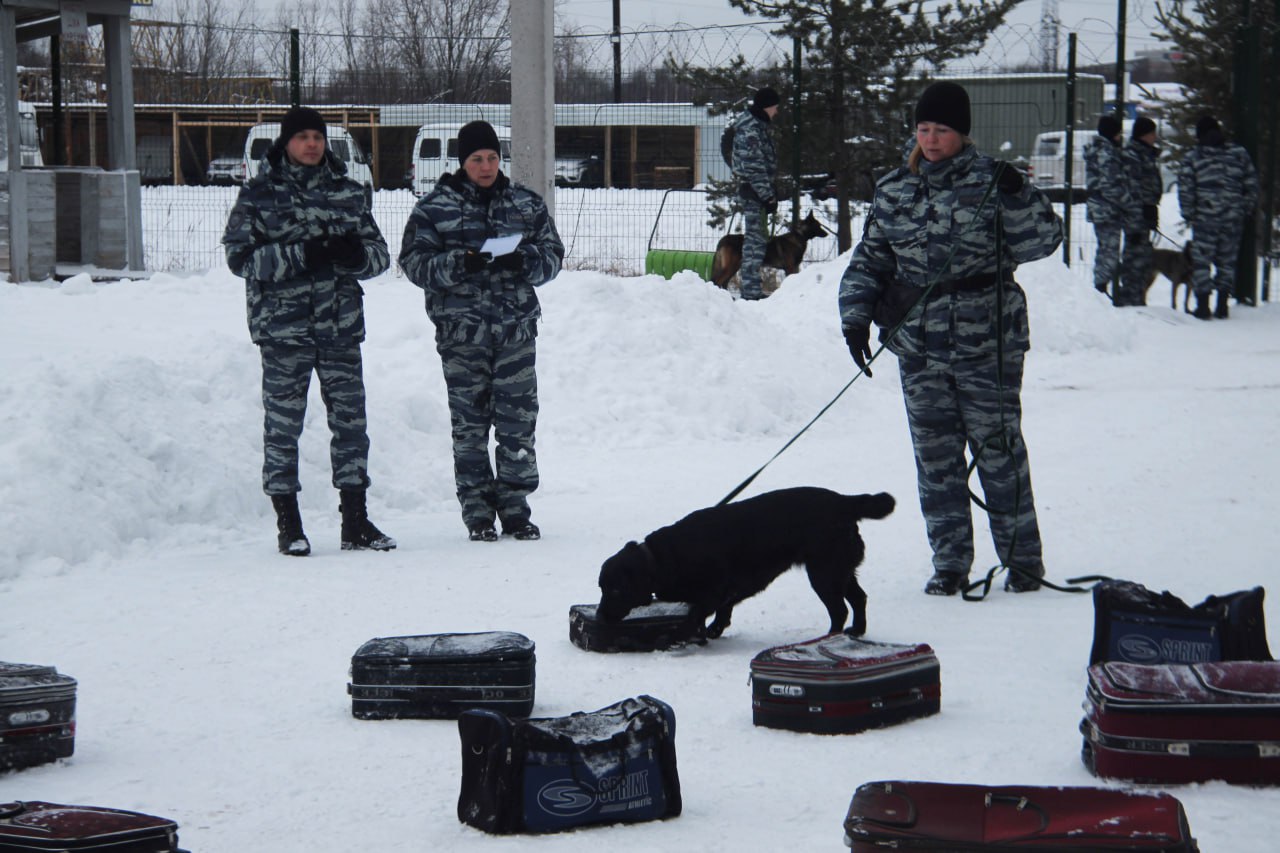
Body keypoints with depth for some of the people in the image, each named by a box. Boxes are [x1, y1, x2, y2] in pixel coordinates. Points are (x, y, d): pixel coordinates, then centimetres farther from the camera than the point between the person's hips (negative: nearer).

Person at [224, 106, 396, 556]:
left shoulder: (348, 192, 10)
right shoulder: (258, 194, 1)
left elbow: (380, 253, 10)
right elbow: (240, 257, -8)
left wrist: (355, 254, -13)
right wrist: (301, 255, -17)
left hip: (341, 325, 3)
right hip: (282, 328, -3)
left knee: (350, 418, 4)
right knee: (282, 423, 0)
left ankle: (355, 522, 12)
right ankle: (288, 524, 9)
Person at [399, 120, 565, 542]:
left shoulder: (527, 203, 11)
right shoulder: (434, 207, 3)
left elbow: (553, 255, 11)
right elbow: (414, 262, -2)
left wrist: (525, 260, -11)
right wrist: (458, 264, -19)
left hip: (516, 328, 2)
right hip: (461, 330, -2)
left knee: (519, 420, 2)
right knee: (469, 422, 0)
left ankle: (515, 507, 12)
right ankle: (477, 513, 6)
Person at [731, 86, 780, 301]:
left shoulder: (757, 125, 17)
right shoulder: (751, 128, -16)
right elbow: (755, 167, -20)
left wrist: (770, 194, 21)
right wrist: (768, 196, -20)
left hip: (753, 190, 10)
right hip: (754, 191, -10)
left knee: (757, 238, 14)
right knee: (755, 239, -8)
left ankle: (751, 287, 20)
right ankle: (751, 289, -7)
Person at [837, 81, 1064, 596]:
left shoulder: (988, 182, -3)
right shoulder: (893, 191, 9)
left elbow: (1038, 244, -8)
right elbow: (870, 260, 15)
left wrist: (1018, 197, -23)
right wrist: (856, 317, 3)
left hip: (986, 346, -4)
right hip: (918, 348, 4)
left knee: (999, 452, 3)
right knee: (935, 458, 7)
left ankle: (1022, 559, 16)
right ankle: (949, 563, 17)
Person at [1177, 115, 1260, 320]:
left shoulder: (1192, 158, -4)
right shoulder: (1239, 153, 4)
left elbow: (1185, 189, -6)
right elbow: (1251, 185, 6)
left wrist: (1188, 215, 5)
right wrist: (1247, 211, 15)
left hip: (1205, 218, -3)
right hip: (1234, 218, 3)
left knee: (1201, 261, 5)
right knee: (1227, 261, 13)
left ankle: (1202, 305, 0)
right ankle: (1222, 306, 12)